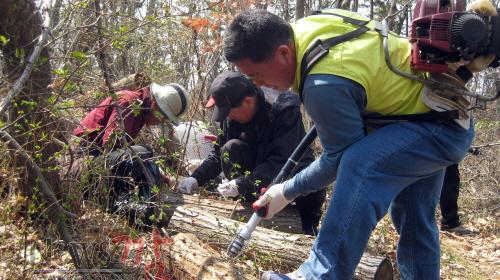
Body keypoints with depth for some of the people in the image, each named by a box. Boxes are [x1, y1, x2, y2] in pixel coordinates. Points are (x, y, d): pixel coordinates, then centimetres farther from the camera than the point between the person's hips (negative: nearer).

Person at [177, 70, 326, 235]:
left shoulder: (285, 110, -28)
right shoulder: (231, 114, -9)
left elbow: (282, 161, -33)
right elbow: (218, 154, 0)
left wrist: (244, 183, -40)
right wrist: (196, 178, -15)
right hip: (258, 167, 4)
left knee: (314, 189, -35)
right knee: (231, 149, -23)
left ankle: (309, 225, -3)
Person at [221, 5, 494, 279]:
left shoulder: (325, 85, -34)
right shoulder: (307, 25, -8)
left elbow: (341, 158, -21)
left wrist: (287, 192, -11)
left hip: (442, 127, -10)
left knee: (360, 166, -34)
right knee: (413, 219, 16)